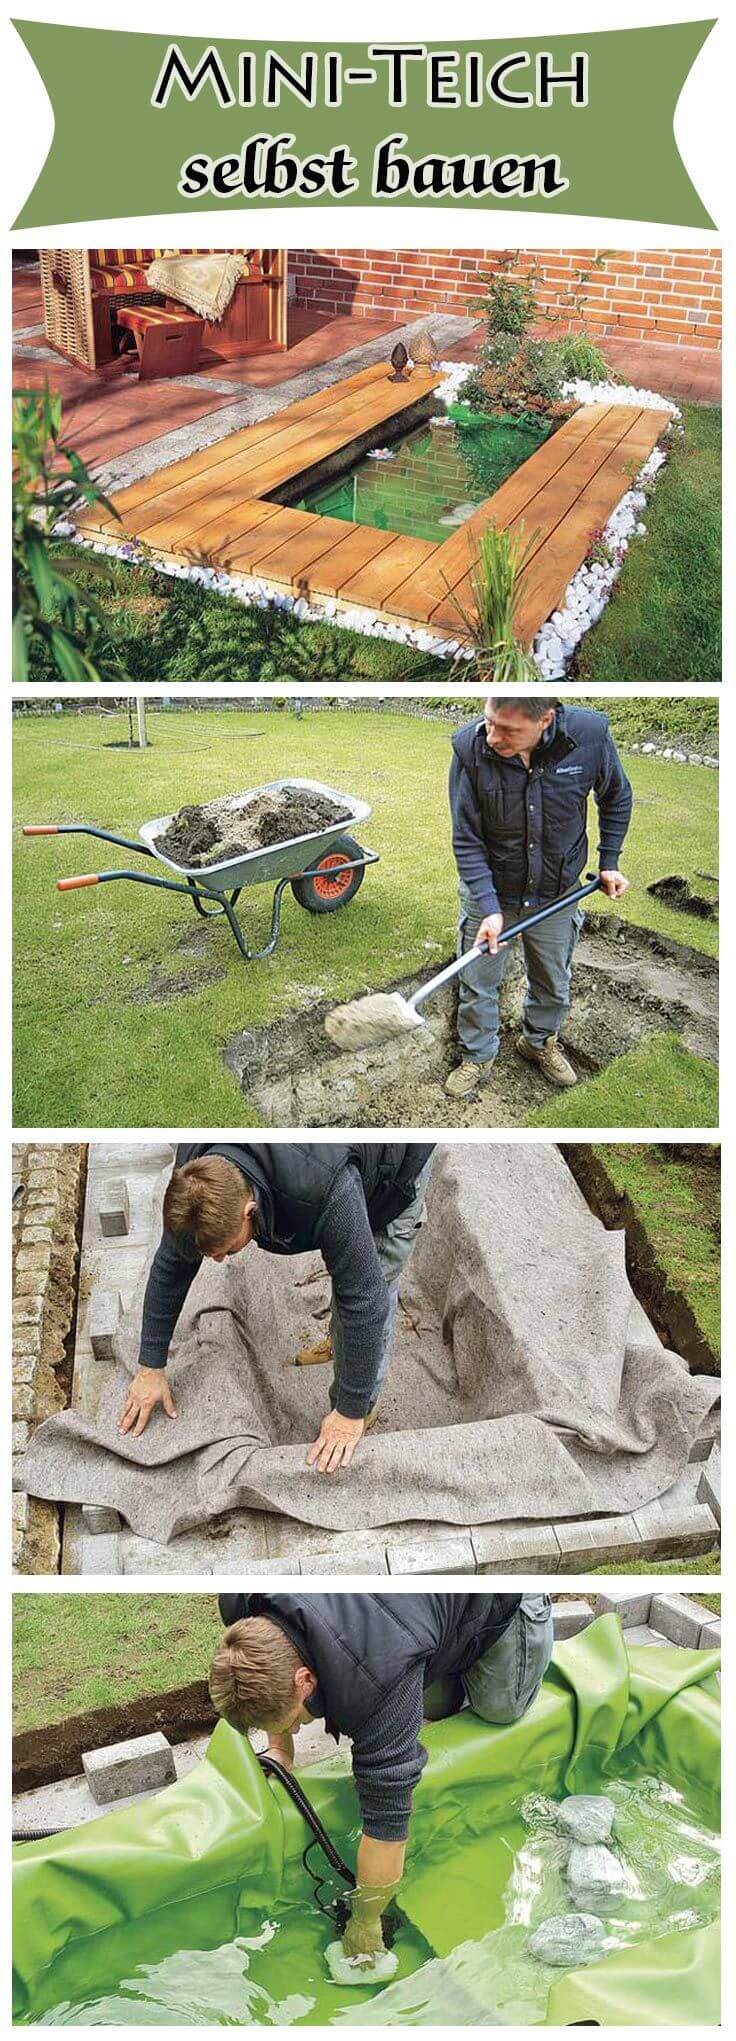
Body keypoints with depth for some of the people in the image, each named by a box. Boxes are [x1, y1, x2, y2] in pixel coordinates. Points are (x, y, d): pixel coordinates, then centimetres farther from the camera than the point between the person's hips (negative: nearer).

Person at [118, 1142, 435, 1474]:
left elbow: (364, 1299, -38)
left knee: (364, 1285, -10)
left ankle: (364, 1410, 8)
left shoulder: (323, 1193, -46)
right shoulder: (196, 1178, -28)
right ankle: (342, 1340, 50)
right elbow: (169, 1265, -13)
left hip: (399, 1157, -5)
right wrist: (150, 1367, -8)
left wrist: (352, 1413, -30)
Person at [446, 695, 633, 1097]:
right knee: (478, 984, 12)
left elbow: (616, 797, -2)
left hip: (556, 893, 2)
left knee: (553, 981, 22)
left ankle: (540, 1040, 50)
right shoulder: (469, 748, -27)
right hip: (489, 891, -1)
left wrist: (609, 861, -1)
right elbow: (467, 841, -20)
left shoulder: (590, 735, -26)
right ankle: (478, 1057, 38)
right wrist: (489, 908, -27)